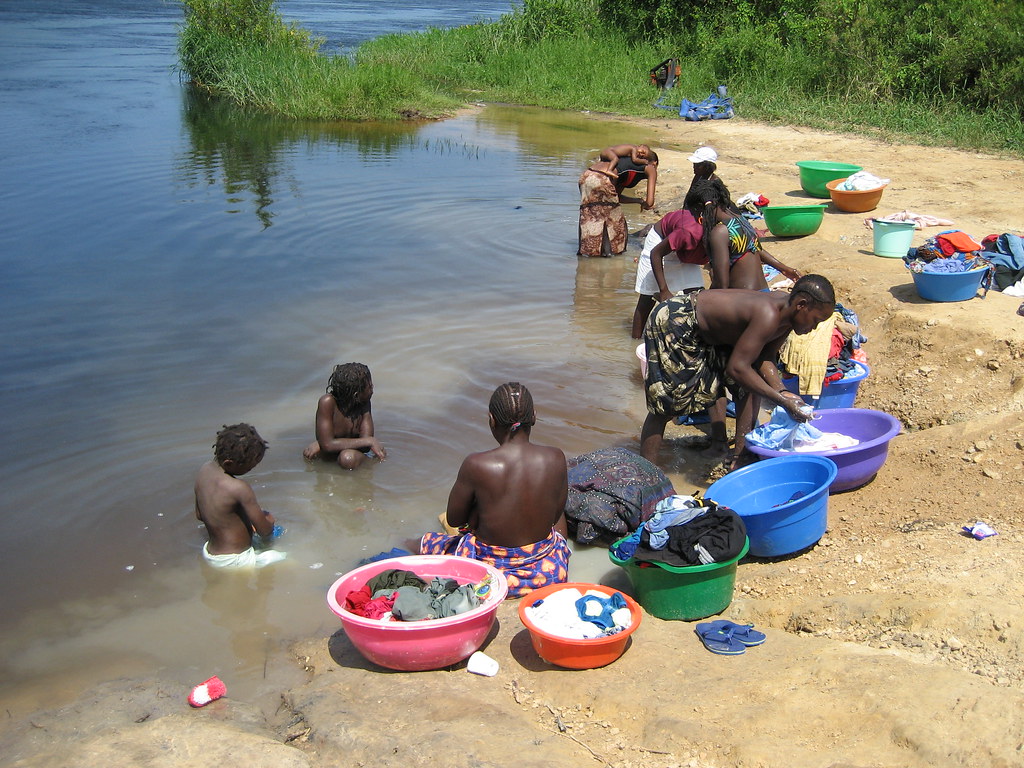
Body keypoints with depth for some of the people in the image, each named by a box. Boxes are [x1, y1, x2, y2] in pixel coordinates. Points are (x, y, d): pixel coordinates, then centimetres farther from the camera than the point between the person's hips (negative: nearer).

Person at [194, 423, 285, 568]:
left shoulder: (204, 470, -4)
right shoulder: (239, 488, -28)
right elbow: (265, 531, -20)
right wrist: (269, 521, 4)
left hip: (209, 552, 9)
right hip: (233, 561, -9)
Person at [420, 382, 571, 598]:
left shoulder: (476, 465, -21)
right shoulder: (555, 459, -13)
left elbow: (453, 519, -5)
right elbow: (556, 515, 2)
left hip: (493, 572, -4)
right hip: (548, 572, 4)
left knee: (427, 541, 26)